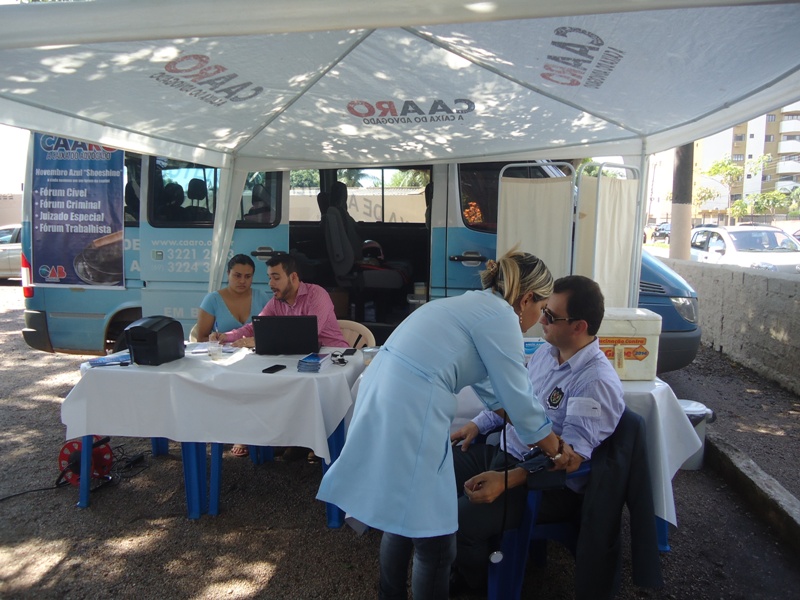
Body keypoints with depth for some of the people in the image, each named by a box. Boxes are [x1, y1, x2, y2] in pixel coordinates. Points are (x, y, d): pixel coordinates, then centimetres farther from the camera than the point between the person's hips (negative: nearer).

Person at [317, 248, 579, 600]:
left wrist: (545, 437, 35)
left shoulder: (477, 305, 21)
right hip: (408, 412, -10)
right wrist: (557, 452, 14)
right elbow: (519, 401, -2)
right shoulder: (500, 317, -6)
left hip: (383, 399, 10)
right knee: (434, 540, 5)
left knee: (402, 518, 25)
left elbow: (491, 388, 30)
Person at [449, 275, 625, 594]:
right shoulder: (545, 351, 5)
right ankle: (457, 560, 21)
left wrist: (505, 481, -35)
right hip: (505, 453, 9)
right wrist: (477, 424, 9)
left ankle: (476, 580, 12)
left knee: (460, 520, -23)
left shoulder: (597, 382, -23)